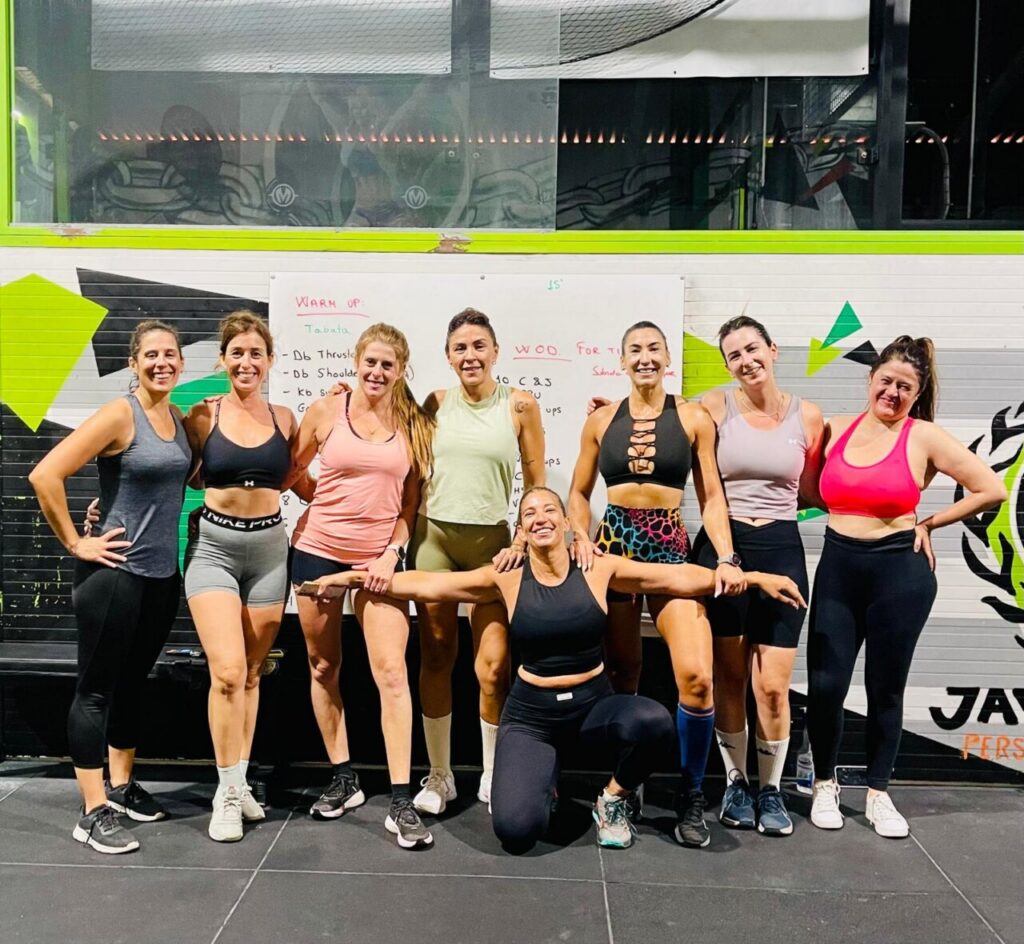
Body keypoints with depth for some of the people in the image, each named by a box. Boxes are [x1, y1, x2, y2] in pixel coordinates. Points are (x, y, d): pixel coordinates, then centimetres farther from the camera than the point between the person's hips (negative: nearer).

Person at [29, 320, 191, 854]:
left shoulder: (179, 418, 8)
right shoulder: (118, 415, -13)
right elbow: (45, 476, -19)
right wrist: (75, 544, -14)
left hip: (163, 572, 7)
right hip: (114, 572, -7)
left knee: (132, 680, 18)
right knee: (96, 688, 3)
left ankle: (122, 786, 33)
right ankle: (93, 814, 11)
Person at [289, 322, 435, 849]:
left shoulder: (414, 425, 2)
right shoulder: (326, 412, -1)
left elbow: (411, 501, 3)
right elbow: (291, 471, 11)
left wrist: (392, 553, -7)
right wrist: (311, 511, 2)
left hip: (379, 558, -1)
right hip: (318, 551, 1)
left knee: (391, 672, -9)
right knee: (323, 667, 10)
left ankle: (401, 803, -2)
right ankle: (343, 781, 27)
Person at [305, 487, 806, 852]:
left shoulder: (599, 569, -5)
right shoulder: (507, 579, -5)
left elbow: (681, 576, -3)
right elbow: (426, 583, -3)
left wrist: (753, 578, -6)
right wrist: (357, 576, -6)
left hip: (594, 703, 1)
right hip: (531, 714, -1)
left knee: (654, 722, -32)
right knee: (515, 830, -21)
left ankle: (613, 800, 3)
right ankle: (543, 781, 20)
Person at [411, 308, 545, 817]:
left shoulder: (519, 405, 0)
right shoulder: (436, 403, 6)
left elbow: (536, 483, 1)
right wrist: (407, 534, 3)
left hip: (491, 540, -2)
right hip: (433, 536, 2)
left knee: (493, 666, -6)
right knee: (436, 657, 7)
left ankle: (493, 777, 16)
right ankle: (438, 775, 23)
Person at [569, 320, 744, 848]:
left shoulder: (694, 419, 4)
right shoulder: (601, 420, 8)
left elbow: (711, 496, 3)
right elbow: (579, 494, 13)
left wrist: (726, 557, -9)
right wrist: (582, 539, -5)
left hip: (670, 549, -1)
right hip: (613, 545, 2)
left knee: (697, 675, -16)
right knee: (621, 675, 8)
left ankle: (691, 795, 6)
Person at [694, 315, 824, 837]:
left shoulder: (807, 415, 3)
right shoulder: (714, 406, -2)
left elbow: (813, 492, 12)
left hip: (780, 550, 1)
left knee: (772, 687, 0)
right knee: (729, 679, 9)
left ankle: (771, 788, 23)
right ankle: (736, 782, 29)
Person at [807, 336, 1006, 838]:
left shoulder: (925, 437, -4)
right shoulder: (836, 429, 4)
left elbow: (992, 490, -5)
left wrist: (928, 523, -2)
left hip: (900, 570, -2)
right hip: (837, 566, 2)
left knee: (885, 686, 9)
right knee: (825, 683, -1)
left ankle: (878, 794, 27)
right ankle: (824, 784, 21)